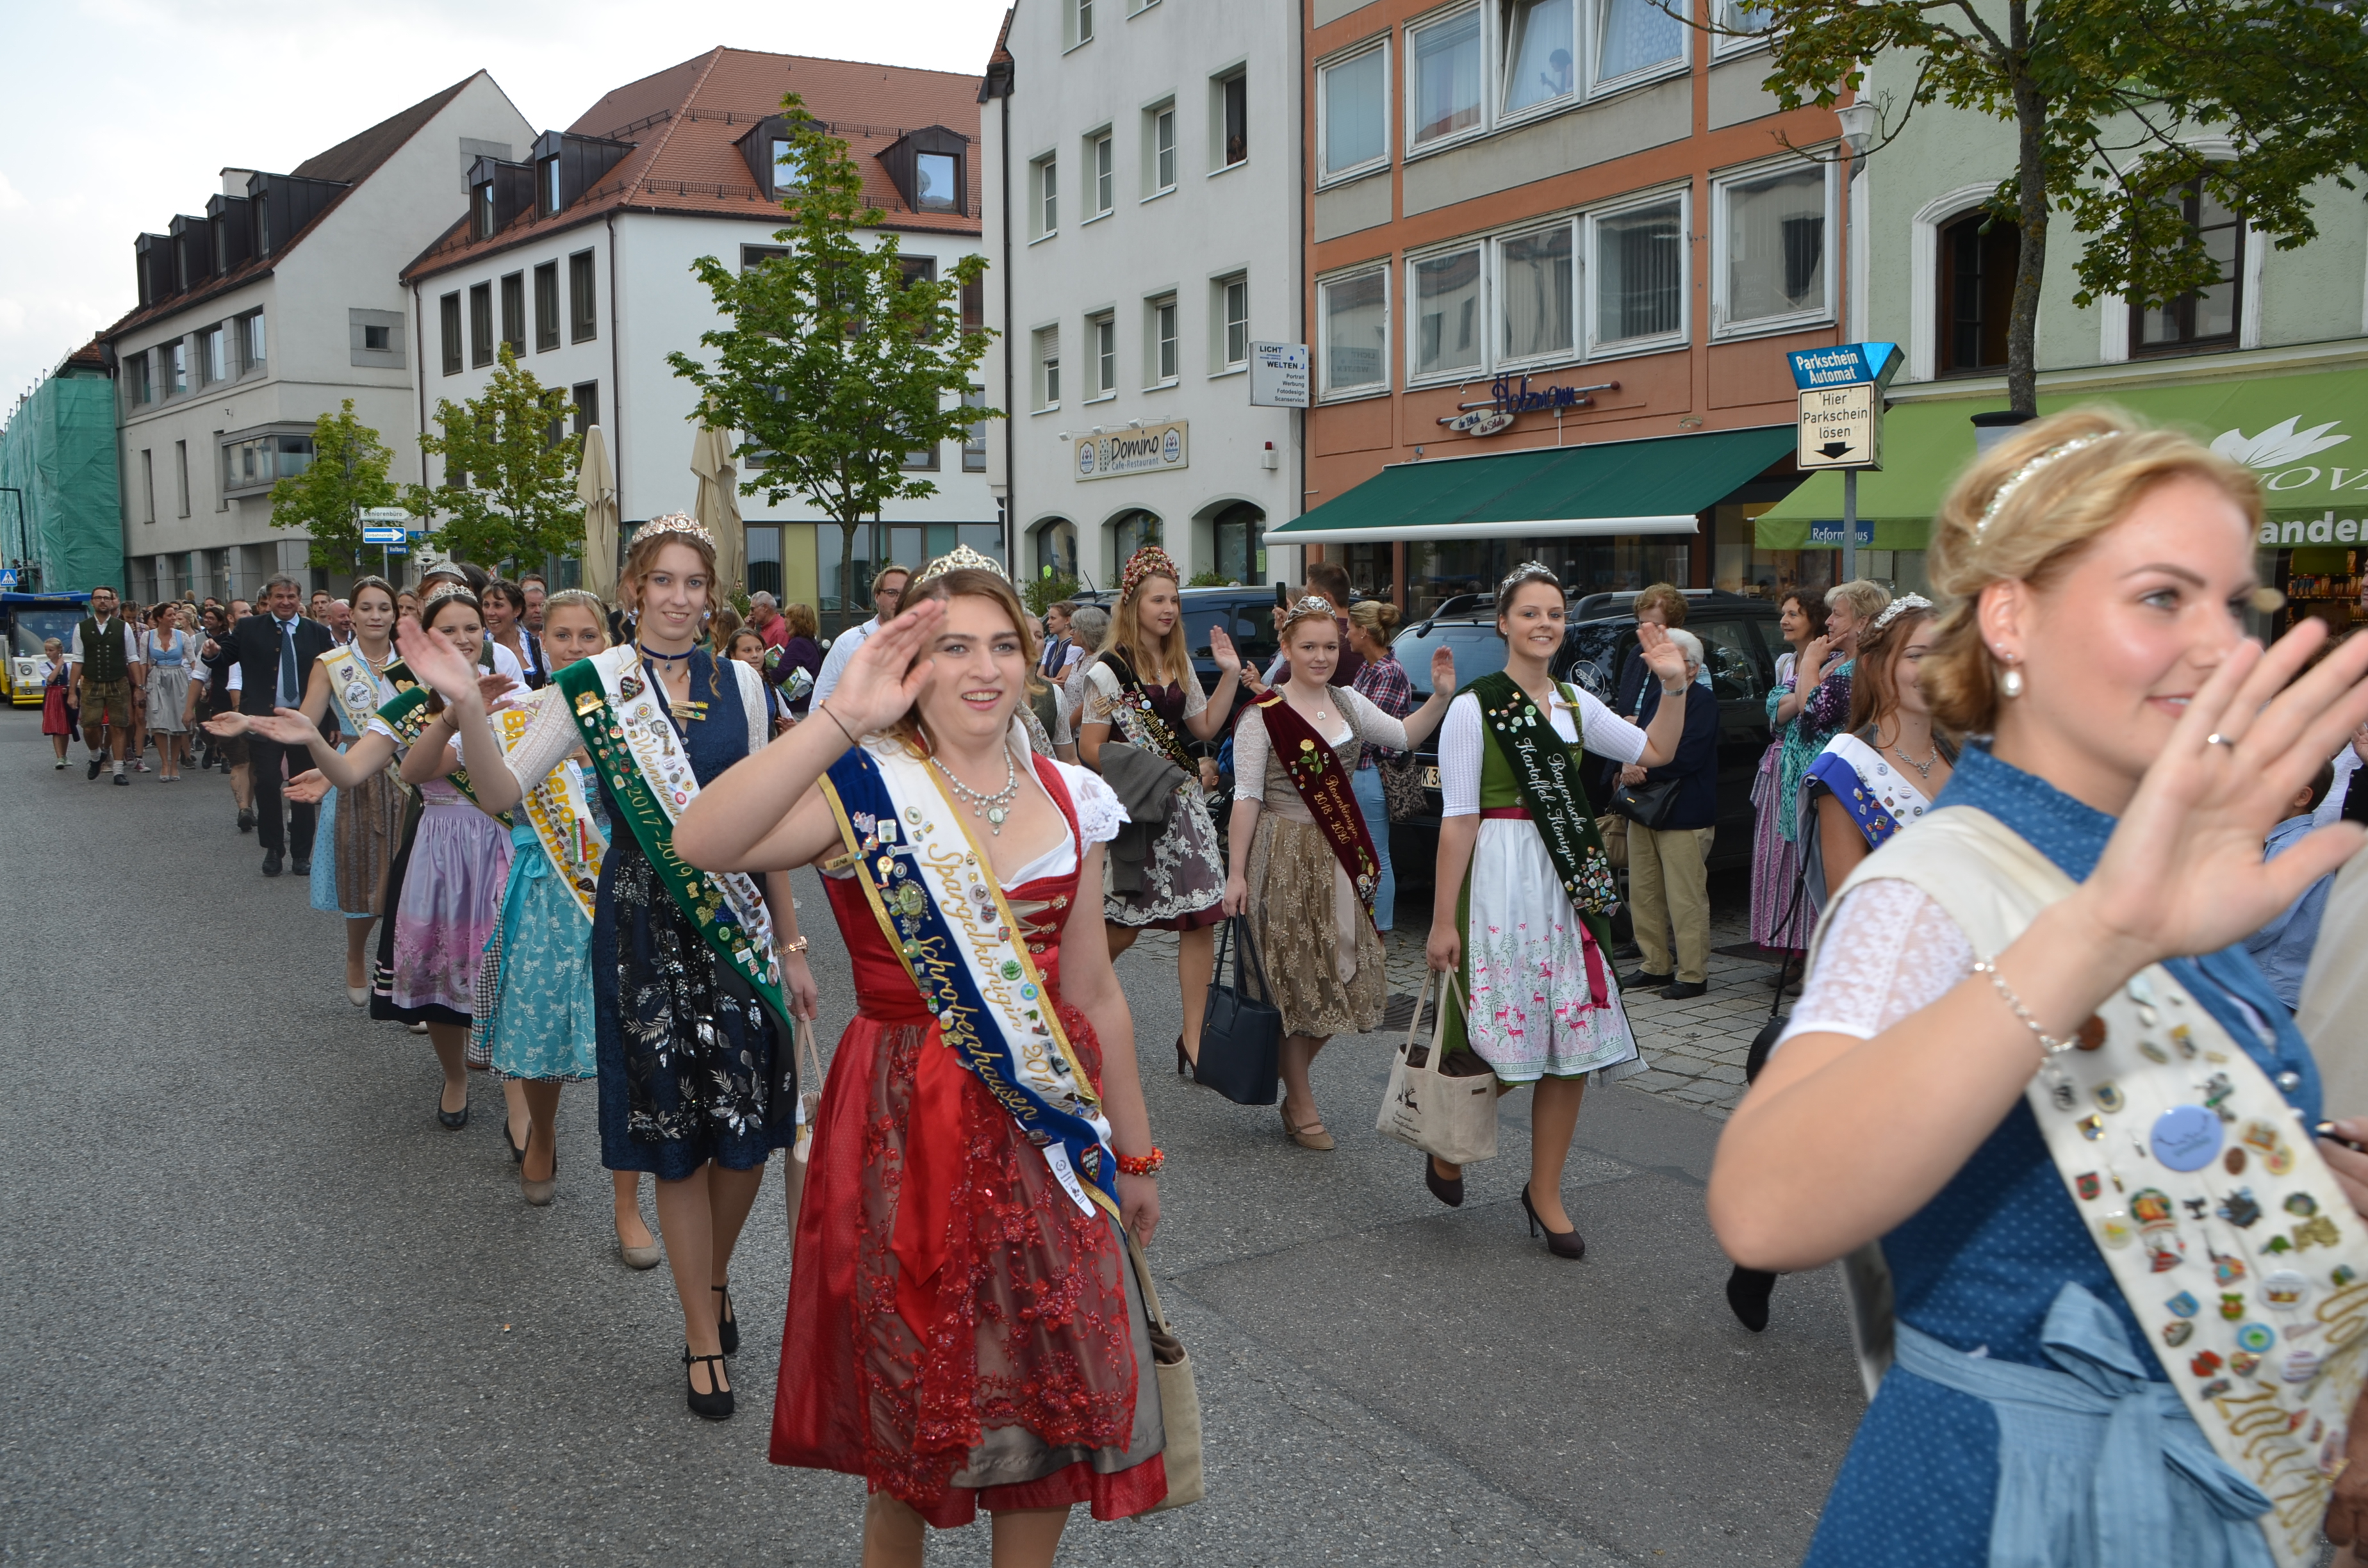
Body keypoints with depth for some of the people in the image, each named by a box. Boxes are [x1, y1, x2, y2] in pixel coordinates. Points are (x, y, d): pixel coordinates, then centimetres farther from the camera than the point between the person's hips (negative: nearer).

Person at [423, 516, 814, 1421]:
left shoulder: (739, 683, 5)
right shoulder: (594, 685, -4)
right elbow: (502, 792, -10)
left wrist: (791, 942, 9)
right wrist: (467, 707, -28)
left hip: (741, 920, 3)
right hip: (646, 923, -2)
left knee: (751, 1125, 5)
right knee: (676, 1134, 5)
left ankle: (716, 1276, 36)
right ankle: (704, 1338, 22)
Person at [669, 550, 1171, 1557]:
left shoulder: (1070, 801, 4)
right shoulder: (866, 789, -10)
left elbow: (1096, 996, 10)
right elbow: (702, 842, -29)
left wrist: (1136, 1154, 14)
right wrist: (841, 720, -33)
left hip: (1046, 1128, 4)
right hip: (909, 1131, -4)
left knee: (1061, 1395, 13)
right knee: (921, 1399, 12)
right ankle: (894, 1547, 40)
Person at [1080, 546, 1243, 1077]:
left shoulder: (1179, 664, 15)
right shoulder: (1109, 671, -8)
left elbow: (1205, 727, 16)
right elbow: (1090, 749, -10)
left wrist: (1230, 677, 8)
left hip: (1183, 806, 6)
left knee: (1201, 917, -2)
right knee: (1123, 927, 0)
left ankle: (1194, 1039, 3)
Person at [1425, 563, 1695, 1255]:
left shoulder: (1575, 703, 12)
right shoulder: (1474, 707, -6)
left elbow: (1655, 751, 13)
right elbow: (1457, 819, -9)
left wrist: (1675, 685, -2)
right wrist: (1443, 919, -11)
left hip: (1571, 883, 6)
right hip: (1499, 879, -6)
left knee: (1573, 1046, 6)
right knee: (1494, 1039, -2)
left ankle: (1545, 1192, 21)